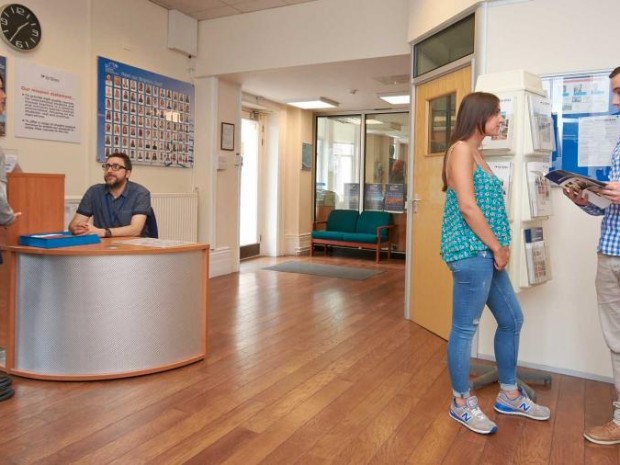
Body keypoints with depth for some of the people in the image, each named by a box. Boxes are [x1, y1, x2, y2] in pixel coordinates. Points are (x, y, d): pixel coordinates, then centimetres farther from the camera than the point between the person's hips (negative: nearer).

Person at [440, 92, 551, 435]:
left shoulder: (475, 152, 19)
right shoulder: (461, 149, -11)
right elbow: (468, 207, -19)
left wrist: (499, 248, 10)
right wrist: (497, 248, -11)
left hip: (485, 253, 11)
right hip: (471, 252, -10)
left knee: (512, 319, 17)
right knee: (465, 329, 1)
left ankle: (509, 396, 32)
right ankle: (461, 403, 16)